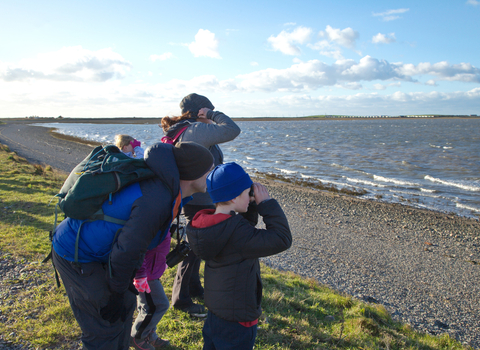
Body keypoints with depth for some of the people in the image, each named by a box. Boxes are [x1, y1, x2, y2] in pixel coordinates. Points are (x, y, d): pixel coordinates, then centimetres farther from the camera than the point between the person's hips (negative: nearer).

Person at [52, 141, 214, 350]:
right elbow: (125, 251, -27)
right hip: (75, 255, -9)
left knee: (125, 306, 19)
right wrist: (116, 294, -11)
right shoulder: (156, 201, -33)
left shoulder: (163, 185, -4)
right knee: (107, 324, 3)